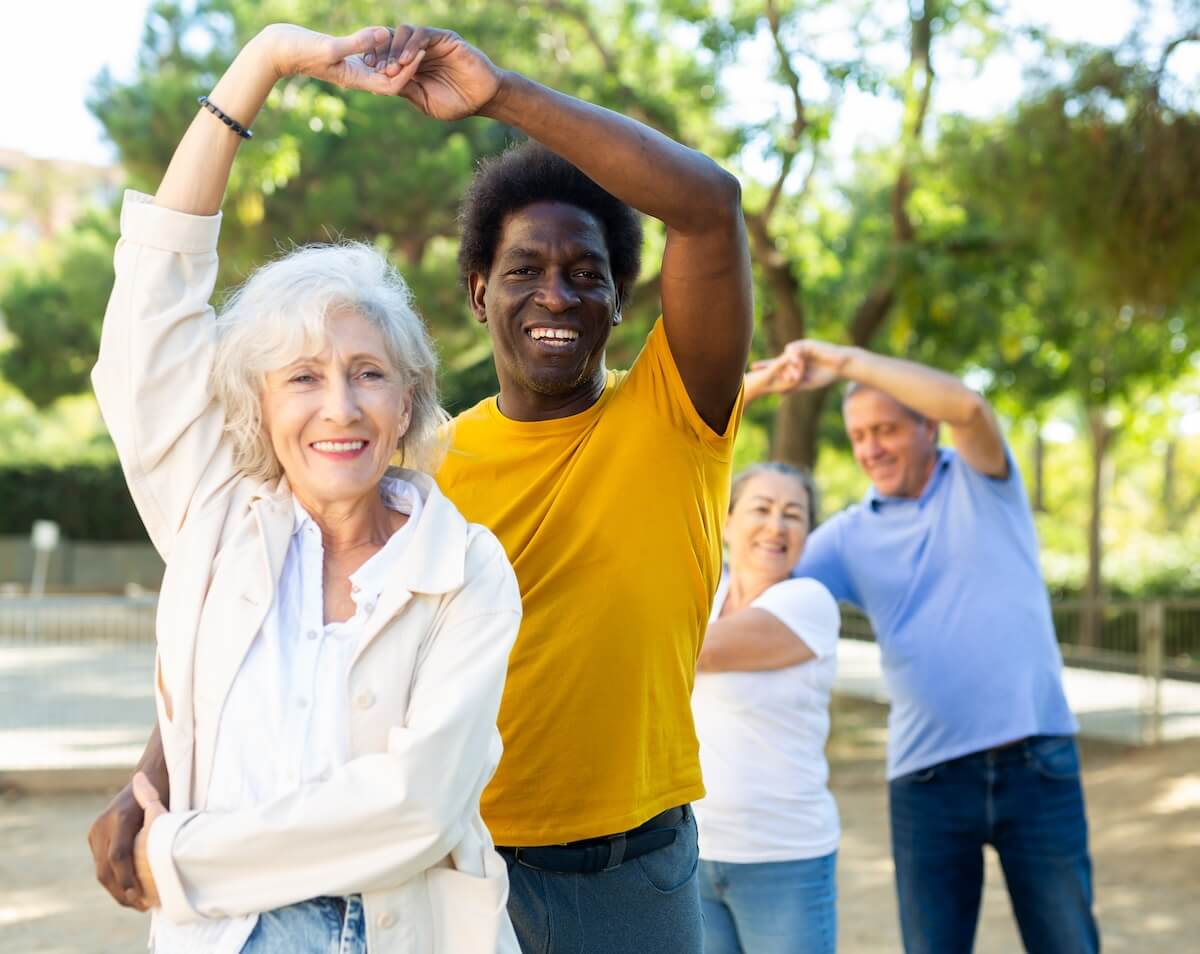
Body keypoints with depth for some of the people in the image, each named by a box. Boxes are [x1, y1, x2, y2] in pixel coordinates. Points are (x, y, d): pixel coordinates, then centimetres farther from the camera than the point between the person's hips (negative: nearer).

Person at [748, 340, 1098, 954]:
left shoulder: (980, 479, 2)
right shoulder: (848, 537, 7)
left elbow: (968, 407, -20)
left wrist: (844, 361, -25)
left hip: (1036, 763, -2)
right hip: (926, 779, 2)